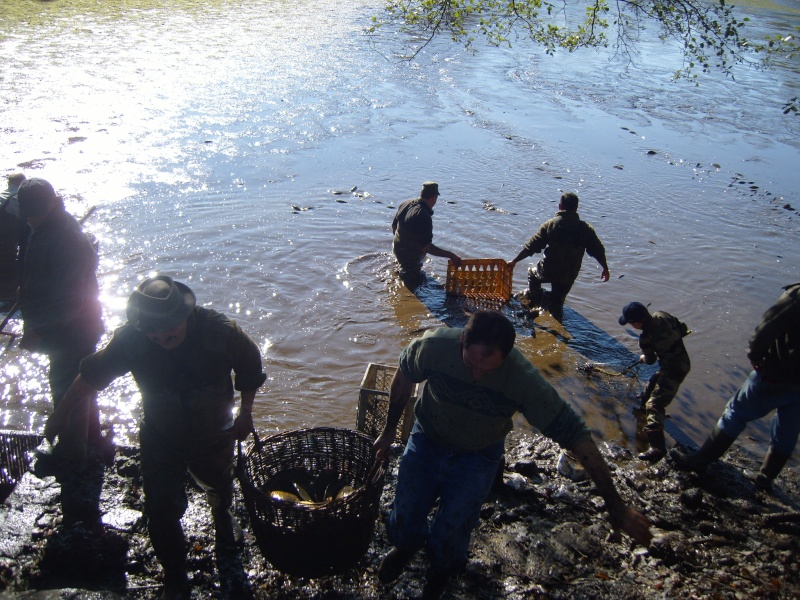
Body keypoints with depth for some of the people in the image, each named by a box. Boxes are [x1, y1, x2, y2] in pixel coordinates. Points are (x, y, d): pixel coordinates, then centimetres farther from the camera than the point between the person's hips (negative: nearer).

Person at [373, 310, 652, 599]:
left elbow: (574, 434, -25)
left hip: (477, 457, -1)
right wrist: (389, 429, 7)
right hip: (427, 442, 1)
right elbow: (404, 377, -7)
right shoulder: (434, 346, -30)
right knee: (404, 521, 7)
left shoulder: (524, 379, -32)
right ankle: (405, 546, 48)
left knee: (448, 536, -1)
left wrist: (615, 505, -22)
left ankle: (442, 567, 39)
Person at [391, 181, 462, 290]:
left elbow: (394, 226, 7)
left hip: (398, 247, 9)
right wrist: (451, 255, -29)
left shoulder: (405, 204, -8)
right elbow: (426, 247, -33)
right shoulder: (424, 217, -35)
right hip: (410, 256, -9)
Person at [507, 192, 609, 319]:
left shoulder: (550, 224, -9)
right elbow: (598, 251, 3)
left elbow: (532, 246, -8)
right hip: (569, 275, 2)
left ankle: (534, 301, 31)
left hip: (548, 270, -2)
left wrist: (514, 261, 0)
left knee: (532, 272, 31)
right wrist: (605, 269, 18)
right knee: (557, 303, 21)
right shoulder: (586, 229, -2)